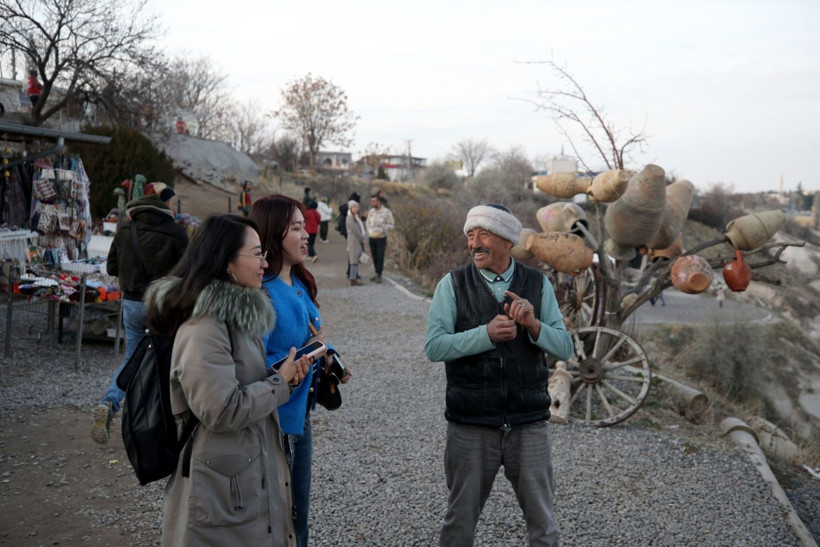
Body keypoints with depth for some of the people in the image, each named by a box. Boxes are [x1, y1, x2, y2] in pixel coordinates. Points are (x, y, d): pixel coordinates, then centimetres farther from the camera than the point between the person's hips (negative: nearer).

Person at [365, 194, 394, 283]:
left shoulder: (386, 212, -11)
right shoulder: (371, 211, 3)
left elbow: (391, 225, -8)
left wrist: (382, 230, -18)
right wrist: (369, 234, 3)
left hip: (381, 238, -4)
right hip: (372, 238, 5)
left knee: (380, 257, -6)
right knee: (374, 257, 9)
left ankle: (379, 276, 1)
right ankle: (377, 274, 21)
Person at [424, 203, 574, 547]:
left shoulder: (538, 284, 2)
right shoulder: (453, 284, -3)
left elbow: (564, 348, -2)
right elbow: (434, 347, -13)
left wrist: (533, 323, -19)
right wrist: (487, 333, -23)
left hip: (529, 424, 1)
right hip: (470, 425, -1)